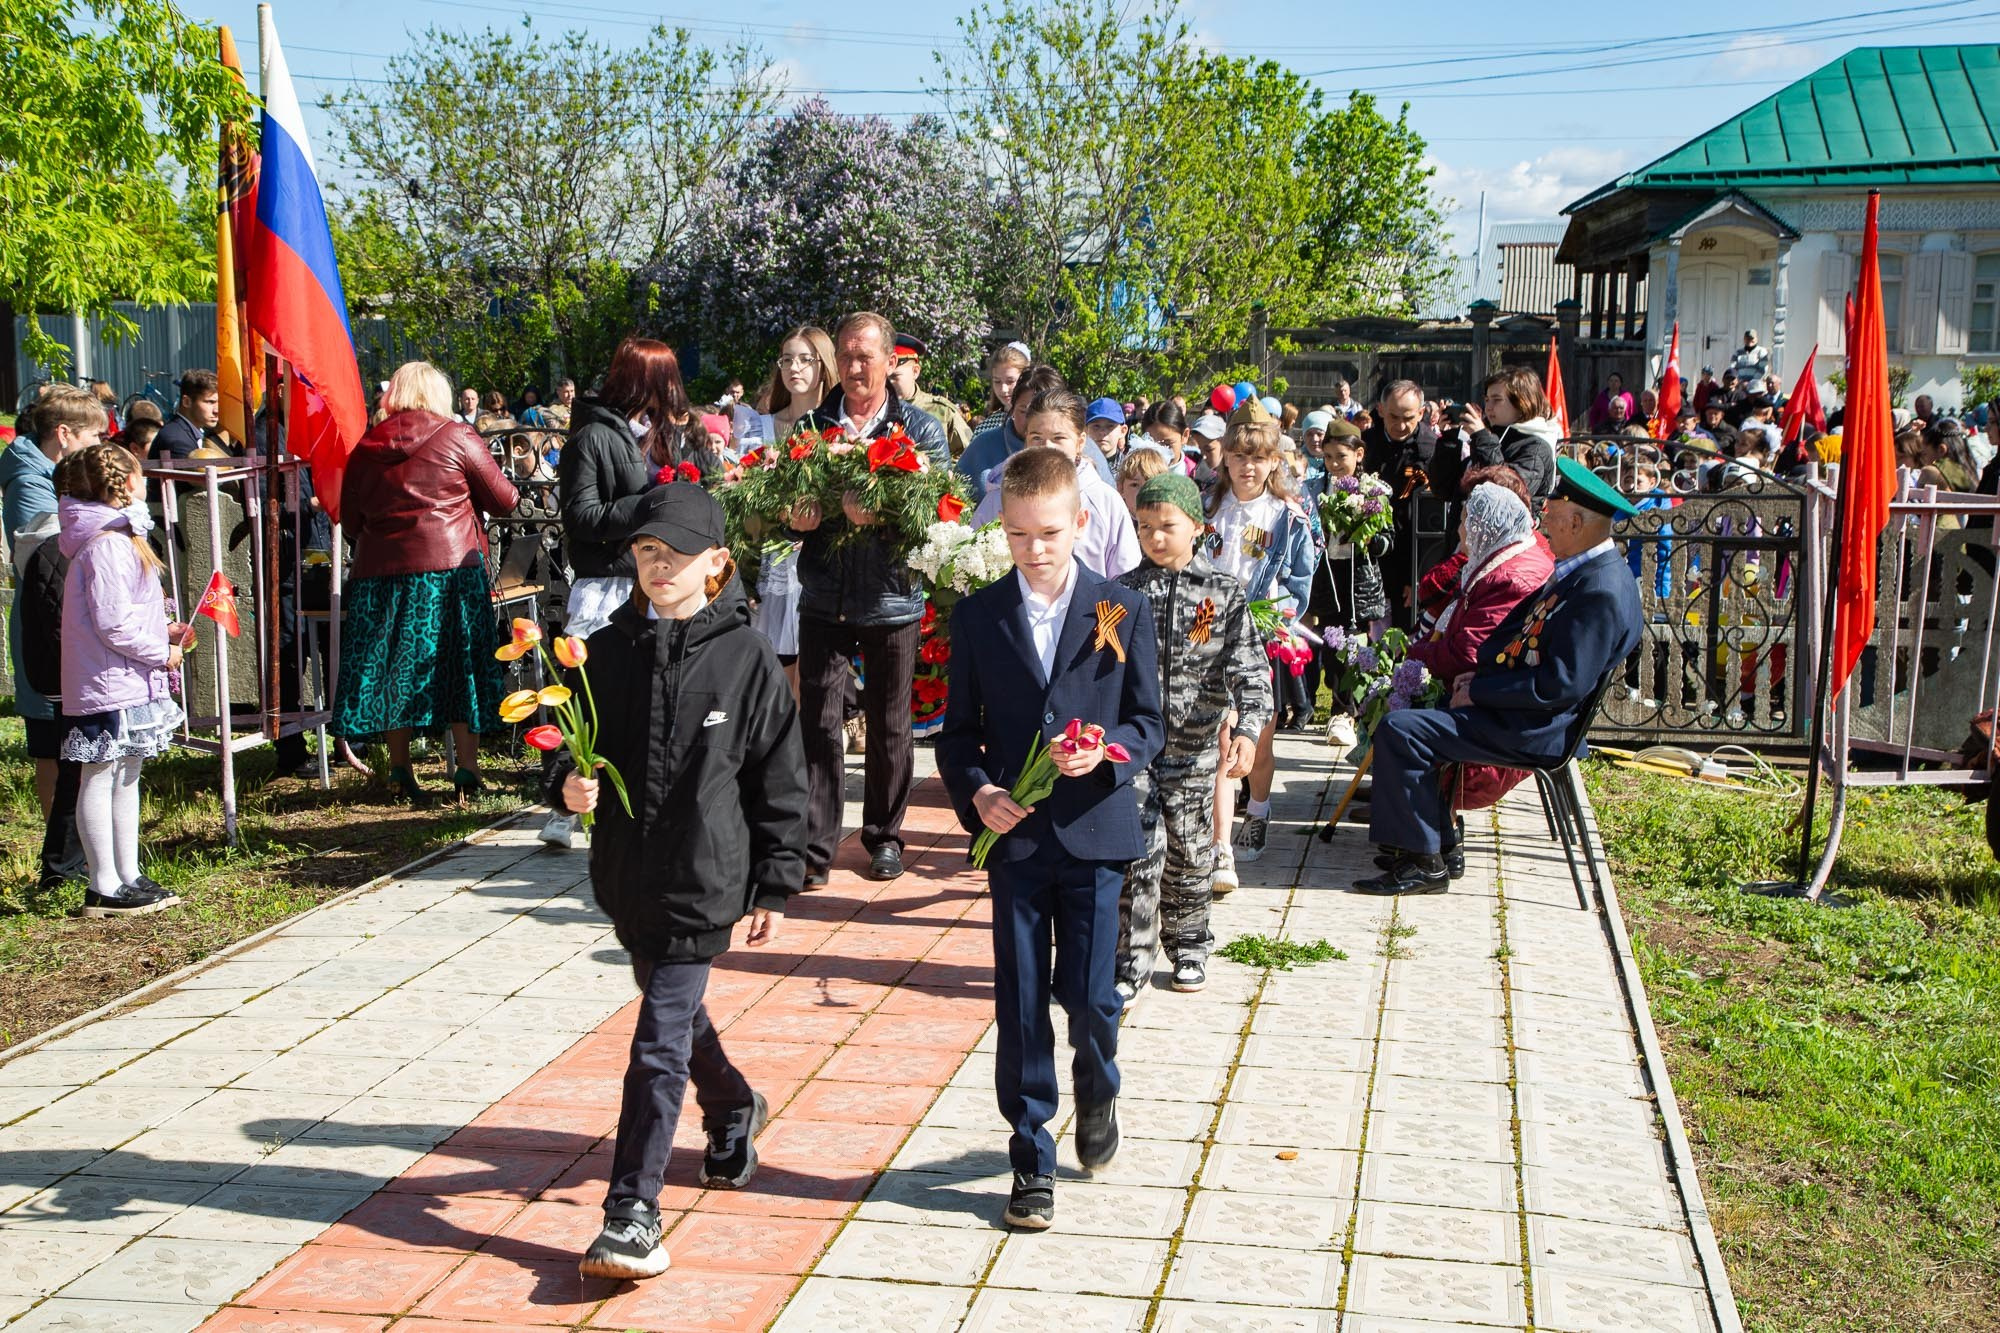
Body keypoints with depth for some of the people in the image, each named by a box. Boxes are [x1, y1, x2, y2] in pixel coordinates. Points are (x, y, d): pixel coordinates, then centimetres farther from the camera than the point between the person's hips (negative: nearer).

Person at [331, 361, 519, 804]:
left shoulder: (366, 446, 10)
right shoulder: (457, 437, -1)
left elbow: (349, 518, 14)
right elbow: (504, 500, 2)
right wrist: (466, 498, 22)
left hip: (379, 568, 3)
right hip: (450, 565, -3)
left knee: (393, 666, 9)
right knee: (459, 662, 4)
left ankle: (400, 769, 14)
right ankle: (466, 768, 3)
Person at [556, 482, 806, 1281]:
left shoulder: (745, 655, -8)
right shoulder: (607, 651, 2)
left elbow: (779, 779, -3)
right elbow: (573, 743, 13)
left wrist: (775, 887, -2)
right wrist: (570, 784, -11)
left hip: (706, 879, -5)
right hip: (627, 875, 5)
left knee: (660, 1045, -8)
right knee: (676, 1014, 24)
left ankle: (632, 1214, -1)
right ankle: (734, 1111, 51)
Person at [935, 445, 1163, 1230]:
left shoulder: (1124, 612, 1)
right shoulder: (978, 615, 4)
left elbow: (1148, 723, 2)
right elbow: (958, 730, 6)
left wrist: (1107, 751, -19)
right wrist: (975, 791, -13)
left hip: (1094, 833, -1)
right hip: (1014, 835, 1)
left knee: (1091, 996, 1)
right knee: (1020, 1008, 4)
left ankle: (1098, 1096, 35)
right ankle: (1032, 1163, 17)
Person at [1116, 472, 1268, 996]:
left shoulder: (1224, 594, -2)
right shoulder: (1124, 592, 0)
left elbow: (1249, 668, -7)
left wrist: (1248, 729, -20)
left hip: (1194, 745, 1)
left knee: (1189, 850, 12)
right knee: (1141, 847, -8)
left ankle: (1188, 947, 32)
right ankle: (1130, 960, 2)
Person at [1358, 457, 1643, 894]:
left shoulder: (1601, 591, -23)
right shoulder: (1579, 570, 9)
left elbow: (1563, 684, -27)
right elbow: (1519, 633, 20)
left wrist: (1478, 693, -18)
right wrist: (1480, 674, 3)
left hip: (1536, 729, -11)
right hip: (1514, 708, 11)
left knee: (1400, 729, -18)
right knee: (1415, 707, 21)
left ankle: (1423, 862, -10)